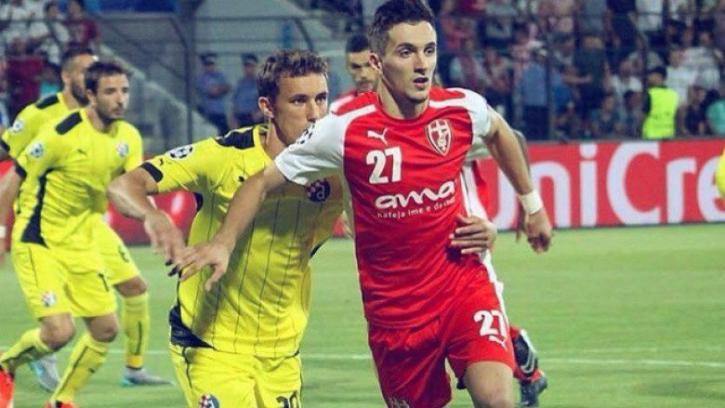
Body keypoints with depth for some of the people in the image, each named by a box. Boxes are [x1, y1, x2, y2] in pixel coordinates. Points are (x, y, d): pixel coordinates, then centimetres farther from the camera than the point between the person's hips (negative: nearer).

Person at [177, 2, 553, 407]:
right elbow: (263, 182, -7)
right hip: (394, 307, -1)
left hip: (463, 280, 1)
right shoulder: (345, 129, -14)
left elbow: (500, 133, 19)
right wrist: (224, 243, -21)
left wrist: (532, 203, 28)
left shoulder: (463, 109, -7)